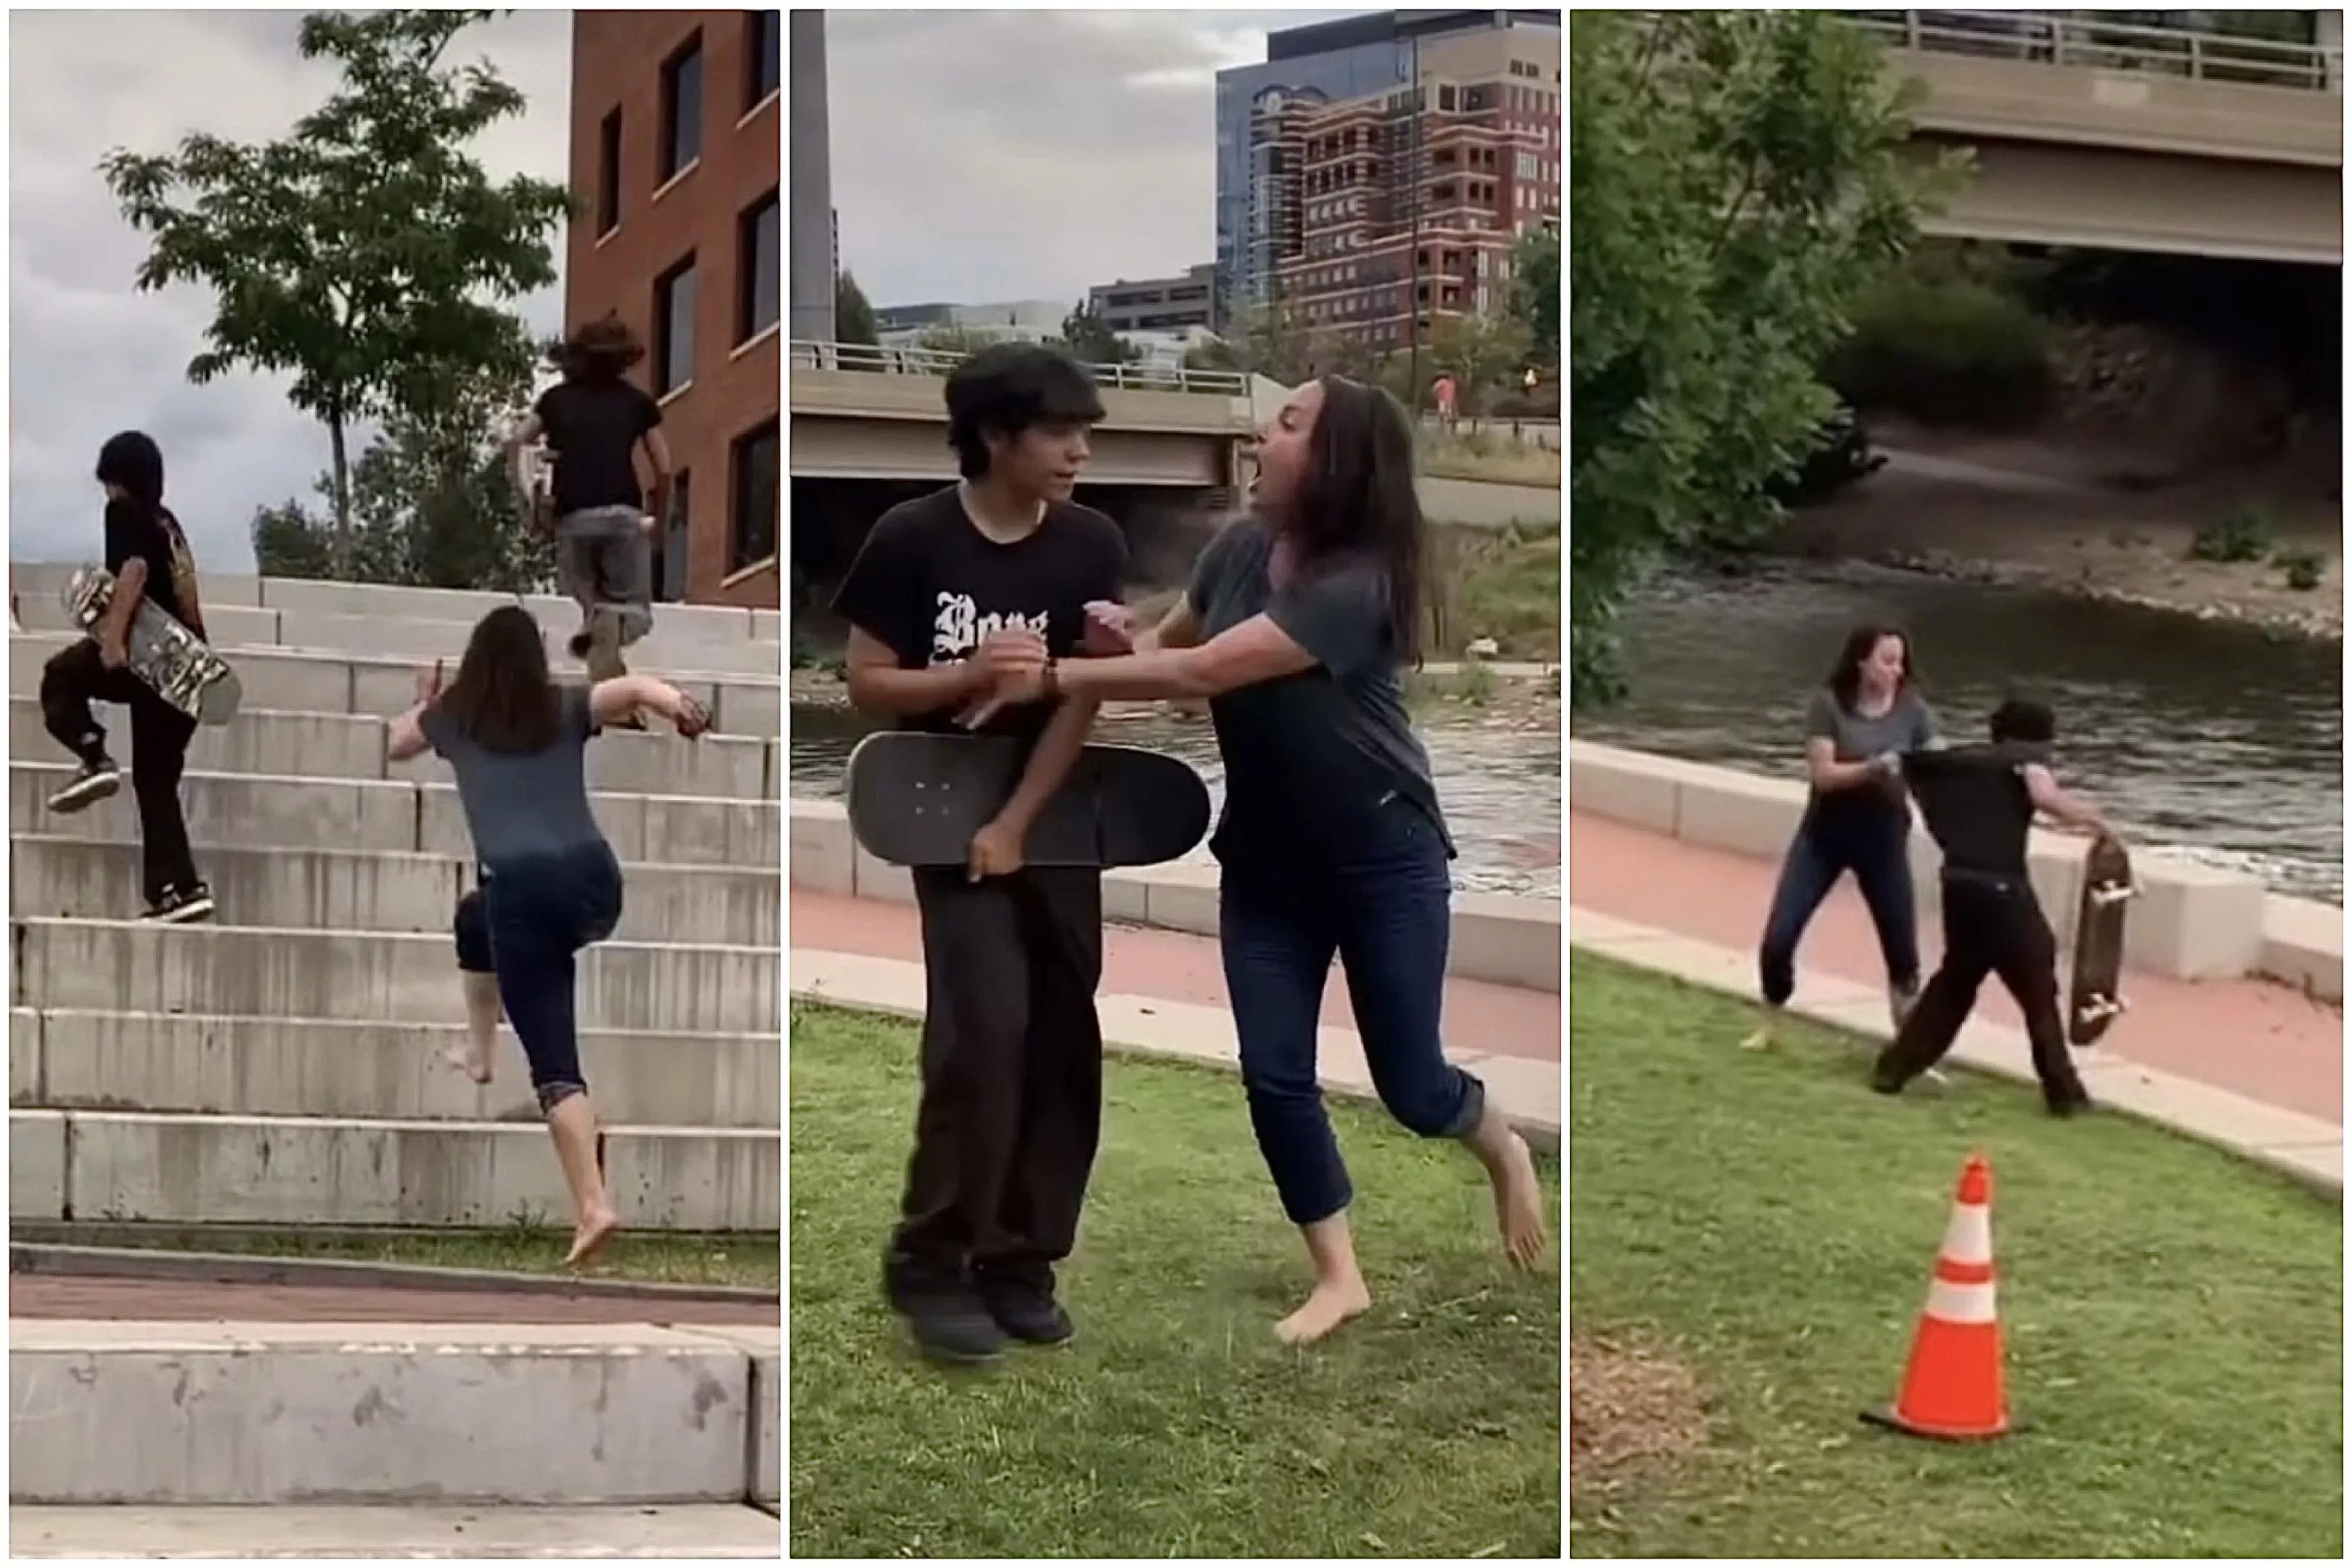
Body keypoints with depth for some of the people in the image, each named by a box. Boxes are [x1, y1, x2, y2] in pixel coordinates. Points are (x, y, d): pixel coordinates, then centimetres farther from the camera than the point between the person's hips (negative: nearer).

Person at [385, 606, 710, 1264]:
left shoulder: (451, 717, 17)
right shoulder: (567, 708, 17)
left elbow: (394, 747, 37)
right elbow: (636, 686, -2)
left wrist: (422, 702, 57)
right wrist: (676, 702, -22)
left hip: (522, 890, -3)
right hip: (594, 881, 3)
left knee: (555, 1063, -1)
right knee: (479, 923, 37)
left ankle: (594, 1206, -12)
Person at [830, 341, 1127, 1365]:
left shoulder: (1092, 546, -3)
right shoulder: (912, 540, -10)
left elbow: (1081, 702, -6)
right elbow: (866, 687, -6)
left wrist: (1015, 825, -13)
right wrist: (971, 672, -23)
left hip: (1056, 821, 4)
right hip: (947, 816, -3)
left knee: (1065, 1045, 2)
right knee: (985, 1030, -15)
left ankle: (1019, 1261, 14)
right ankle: (930, 1266, -3)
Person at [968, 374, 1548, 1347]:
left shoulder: (1355, 584, -26)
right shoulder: (1240, 547, -4)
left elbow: (1203, 672, -31)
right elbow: (1172, 644, 9)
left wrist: (1055, 679, -29)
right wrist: (1117, 639, -15)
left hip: (1383, 857, -6)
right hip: (1265, 860, 6)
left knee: (1409, 1083, 3)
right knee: (1273, 1075, 0)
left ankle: (1502, 1150, 37)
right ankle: (1339, 1277, 15)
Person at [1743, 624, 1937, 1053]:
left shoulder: (1912, 709, -6)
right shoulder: (1829, 703, -13)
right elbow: (1822, 774, -18)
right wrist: (1872, 767, -33)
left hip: (1884, 837, 1)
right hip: (1825, 834, -1)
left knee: (1902, 948, 0)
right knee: (1778, 938, -3)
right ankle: (1769, 1025, 21)